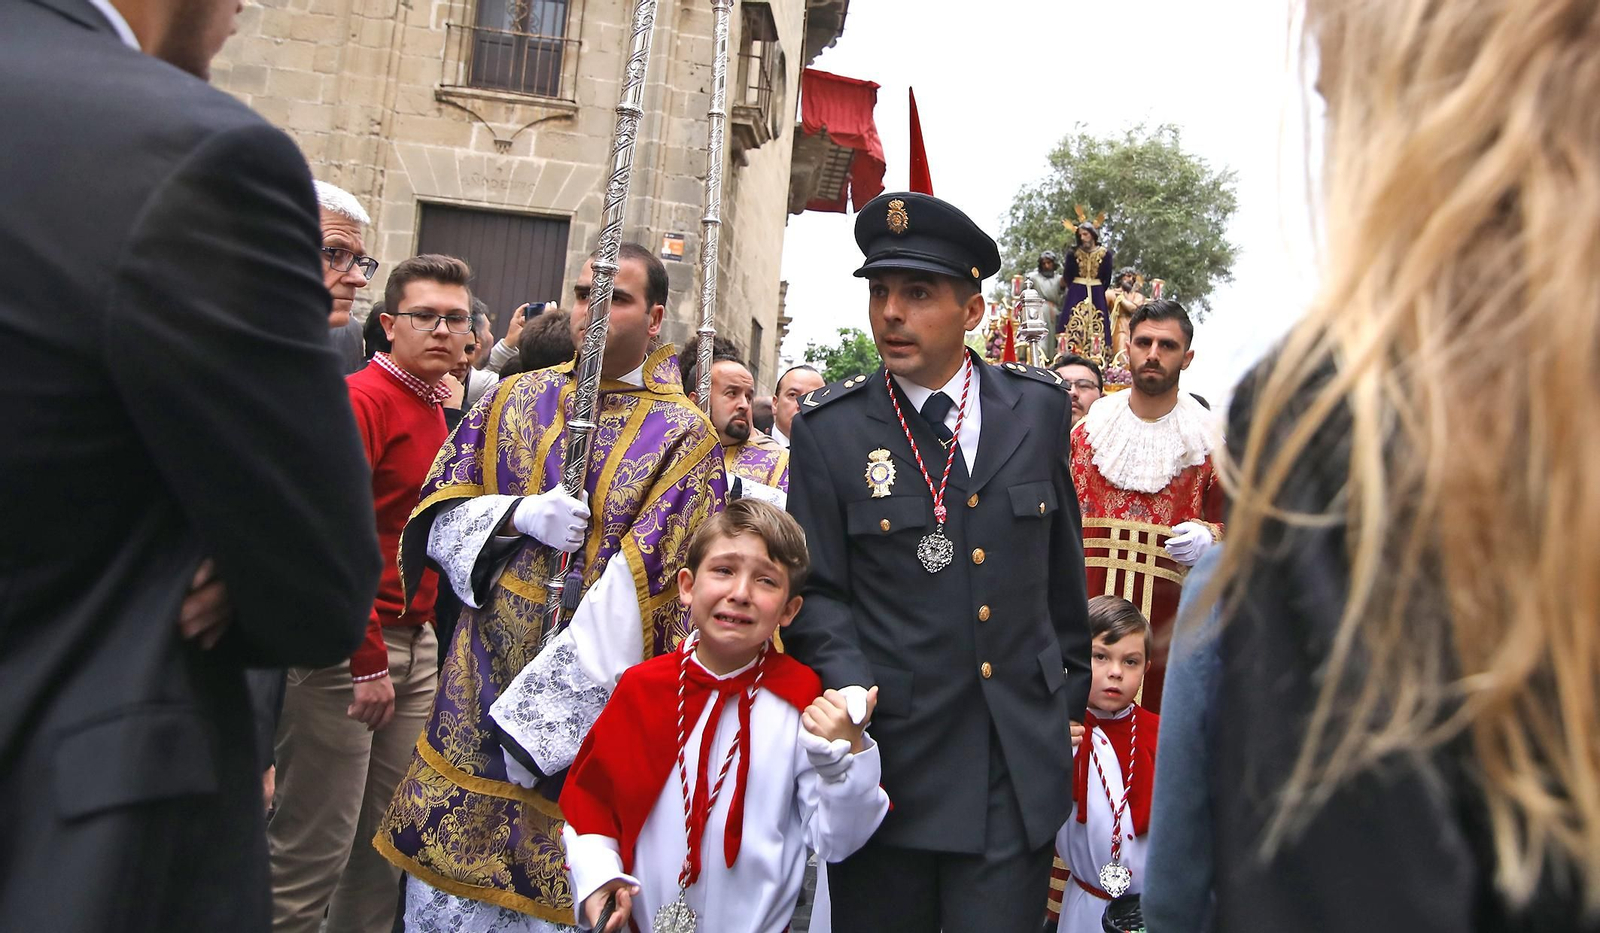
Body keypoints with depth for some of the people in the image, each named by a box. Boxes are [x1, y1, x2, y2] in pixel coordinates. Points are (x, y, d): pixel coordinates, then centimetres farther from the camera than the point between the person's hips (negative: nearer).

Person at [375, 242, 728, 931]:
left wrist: (542, 708, -18)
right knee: (448, 873, 11)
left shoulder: (681, 435, -6)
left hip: (596, 693, -3)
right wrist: (517, 517, -15)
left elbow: (647, 582, -14)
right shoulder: (515, 401, 6)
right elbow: (439, 520, 7)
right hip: (480, 684, 3)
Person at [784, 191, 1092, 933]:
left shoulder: (1038, 407, 2)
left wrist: (1072, 684, 16)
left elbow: (1062, 560, 12)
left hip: (1020, 762, 2)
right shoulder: (829, 427, -5)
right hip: (886, 755, -1)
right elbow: (816, 590, -3)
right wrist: (851, 691, -18)